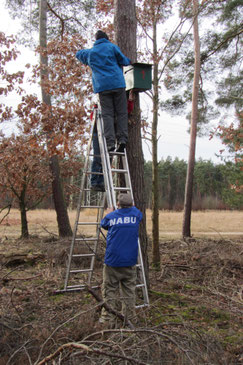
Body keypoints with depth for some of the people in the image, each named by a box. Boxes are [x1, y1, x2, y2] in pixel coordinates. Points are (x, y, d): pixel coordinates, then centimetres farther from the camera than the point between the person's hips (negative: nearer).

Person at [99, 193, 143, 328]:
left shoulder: (111, 216, -3)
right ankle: (129, 317, 19)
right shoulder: (136, 215, 0)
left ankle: (109, 320, 7)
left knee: (109, 291, 4)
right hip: (130, 261, 2)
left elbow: (103, 224, 20)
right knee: (129, 290, 12)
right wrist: (131, 206, 43)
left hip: (113, 261, -2)